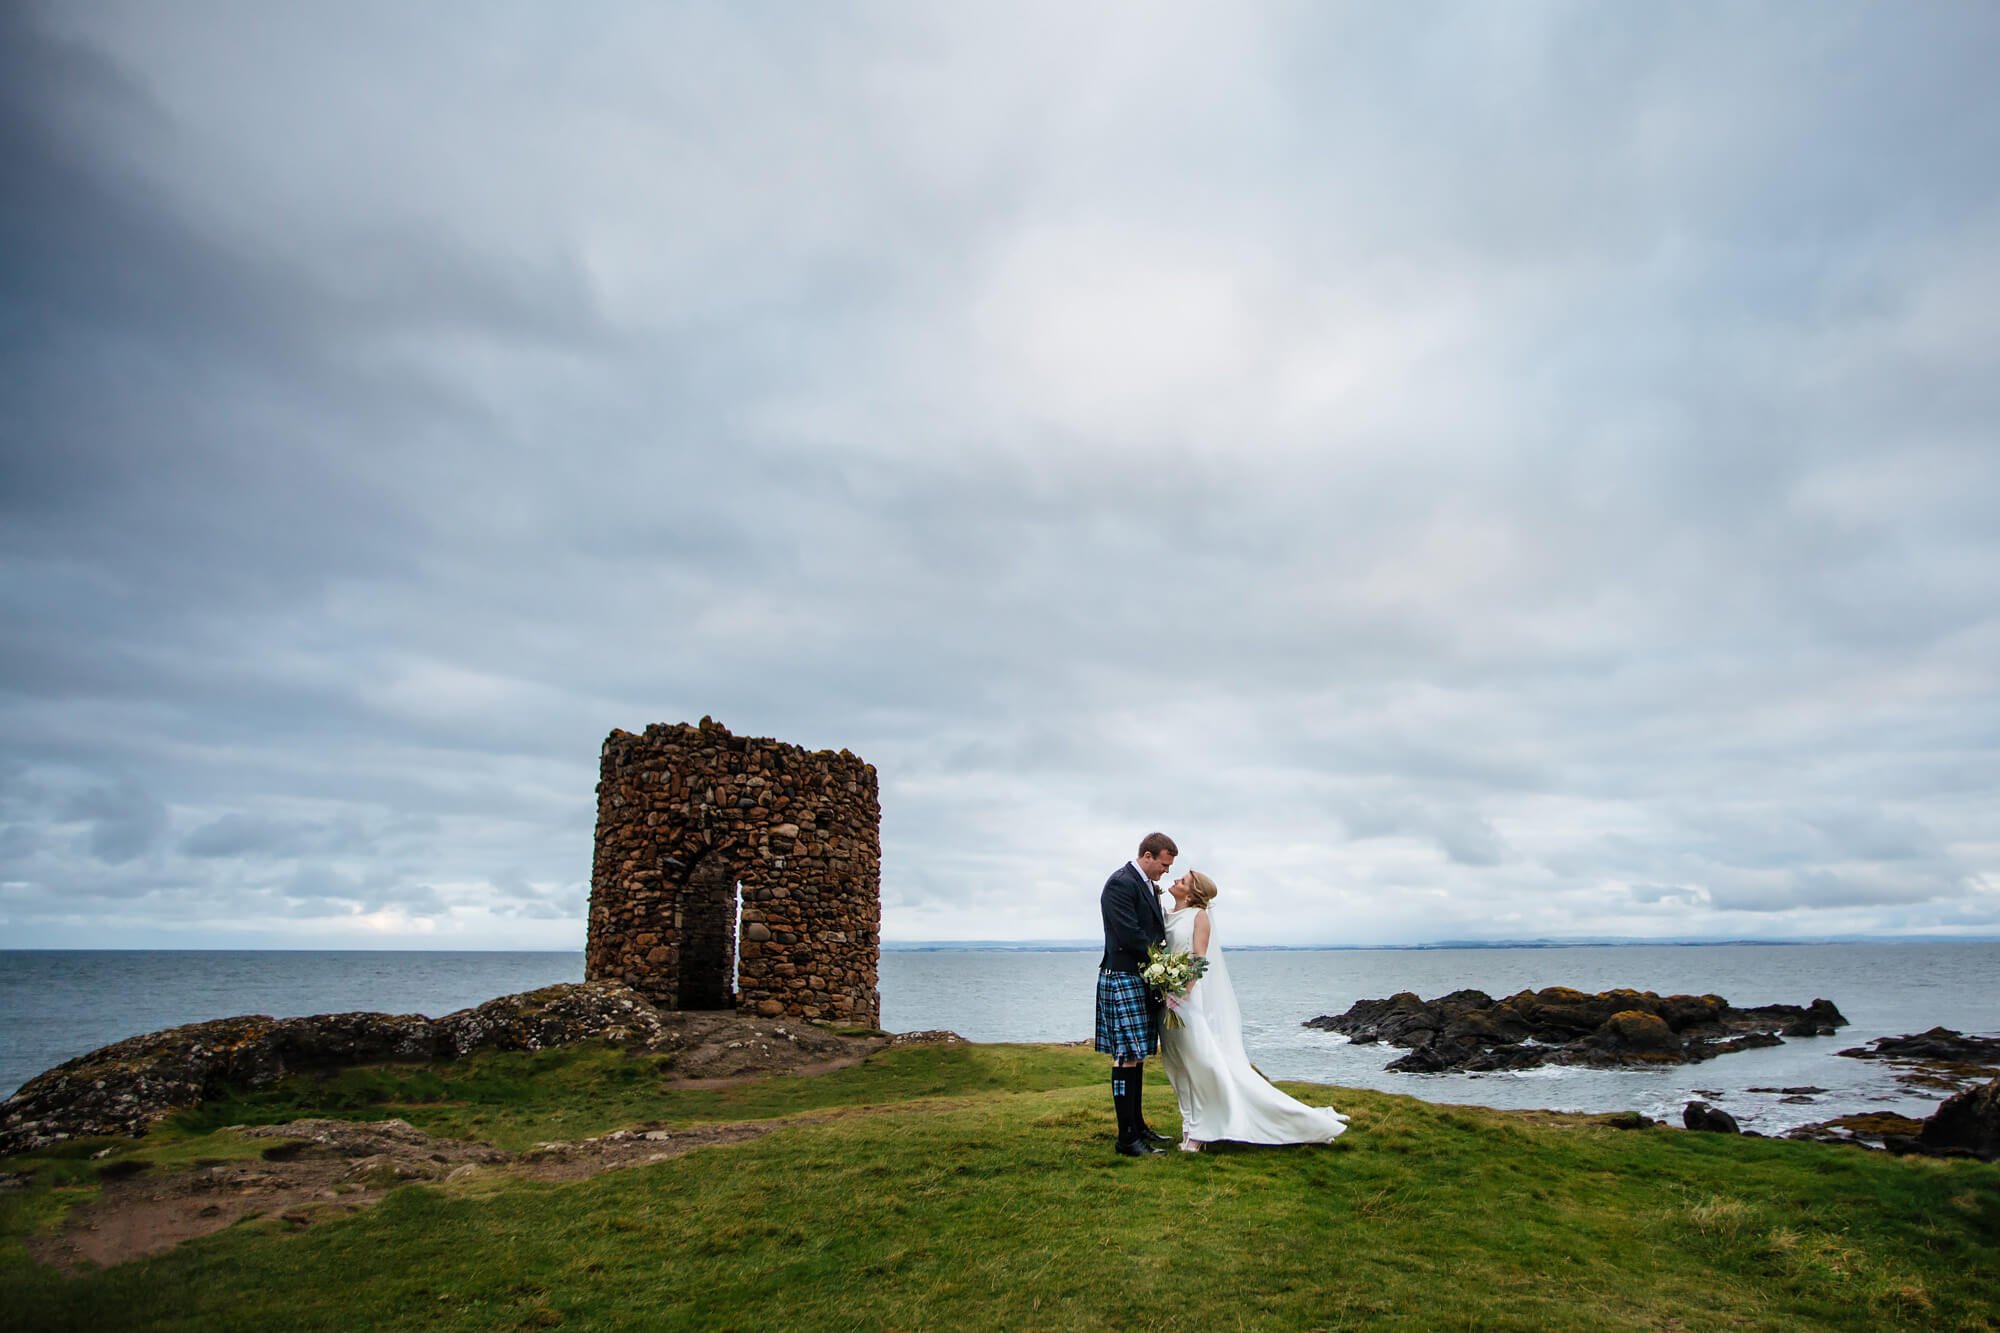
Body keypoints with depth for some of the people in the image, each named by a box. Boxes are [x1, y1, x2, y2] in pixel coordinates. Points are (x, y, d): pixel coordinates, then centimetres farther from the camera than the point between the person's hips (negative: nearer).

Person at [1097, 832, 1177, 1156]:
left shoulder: (1149, 885, 16)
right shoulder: (1120, 883, -15)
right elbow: (1129, 935, -21)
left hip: (1143, 981, 10)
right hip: (1123, 979, -10)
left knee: (1136, 1056, 15)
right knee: (1126, 1057, -7)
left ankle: (1137, 1125, 24)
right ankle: (1127, 1137, -2)